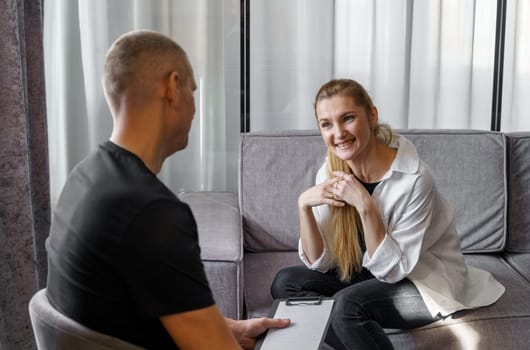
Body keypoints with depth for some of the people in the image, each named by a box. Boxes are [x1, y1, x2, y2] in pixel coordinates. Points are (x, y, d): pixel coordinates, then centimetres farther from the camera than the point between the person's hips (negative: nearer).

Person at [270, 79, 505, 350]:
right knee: (285, 282, -10)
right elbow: (319, 263, -9)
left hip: (429, 283, -6)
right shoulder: (330, 173, -10)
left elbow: (392, 268, -23)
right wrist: (304, 204, -24)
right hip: (371, 274, 6)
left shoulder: (414, 178, -26)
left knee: (346, 304, -31)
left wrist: (364, 204, -34)